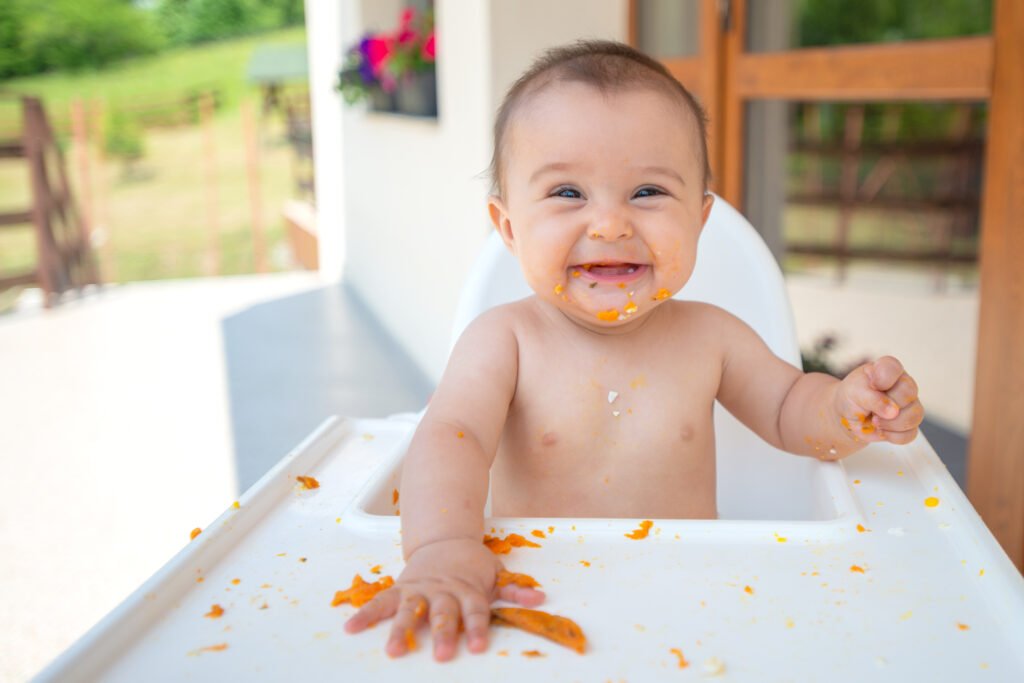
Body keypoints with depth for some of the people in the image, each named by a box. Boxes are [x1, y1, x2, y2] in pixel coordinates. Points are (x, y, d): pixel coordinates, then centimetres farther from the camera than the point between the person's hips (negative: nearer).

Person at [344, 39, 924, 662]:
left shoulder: (708, 336, -2)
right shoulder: (505, 340, -10)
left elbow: (787, 408, 11)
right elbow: (449, 440, -24)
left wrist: (846, 409, -12)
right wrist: (443, 548, -43)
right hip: (536, 606, -5)